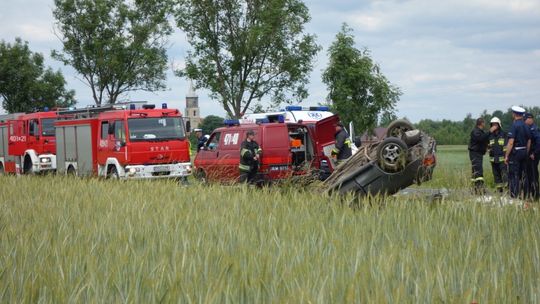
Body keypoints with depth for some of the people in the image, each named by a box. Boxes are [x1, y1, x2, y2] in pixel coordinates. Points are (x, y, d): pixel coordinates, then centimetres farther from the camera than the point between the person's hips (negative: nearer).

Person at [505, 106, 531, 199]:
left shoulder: (514, 125, -14)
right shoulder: (526, 126, 9)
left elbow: (511, 142, -18)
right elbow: (529, 142, 13)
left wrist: (506, 156, -14)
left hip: (515, 152, -7)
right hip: (524, 152, 7)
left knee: (513, 175, -5)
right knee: (522, 175, 13)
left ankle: (514, 195, -8)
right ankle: (520, 194, 16)